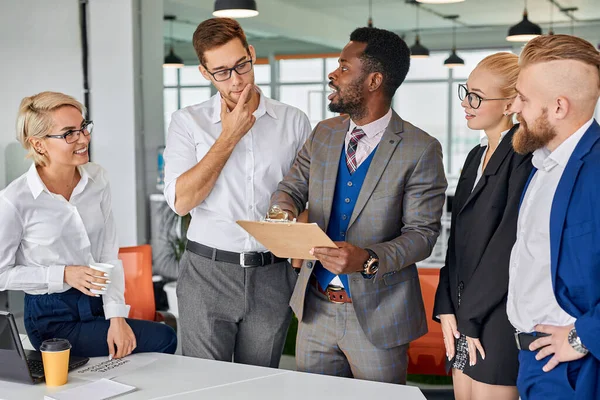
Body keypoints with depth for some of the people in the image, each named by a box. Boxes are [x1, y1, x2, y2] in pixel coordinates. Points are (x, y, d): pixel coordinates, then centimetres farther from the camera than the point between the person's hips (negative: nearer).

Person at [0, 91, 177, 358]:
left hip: (98, 305, 5)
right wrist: (63, 274, -19)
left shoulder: (97, 179, -1)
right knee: (163, 340, -15)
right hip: (53, 318, -5)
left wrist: (116, 316, -11)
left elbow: (109, 255, -1)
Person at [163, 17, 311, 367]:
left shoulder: (294, 121, 6)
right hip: (207, 271, -1)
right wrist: (228, 138, -10)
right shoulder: (188, 122, 2)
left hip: (273, 275, 1)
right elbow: (181, 201, -9)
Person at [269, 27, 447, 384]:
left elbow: (422, 232, -14)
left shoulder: (421, 150, -11)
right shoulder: (323, 135, 6)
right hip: (315, 308, 5)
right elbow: (291, 188, 9)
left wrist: (369, 260, -30)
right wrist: (285, 211, -15)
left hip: (376, 317, -4)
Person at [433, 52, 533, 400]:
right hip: (466, 312, 8)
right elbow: (459, 238, 11)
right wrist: (447, 306, 3)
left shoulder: (524, 155, -14)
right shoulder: (478, 155, 13)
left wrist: (472, 315, -12)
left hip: (498, 316, -8)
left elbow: (510, 243, -19)